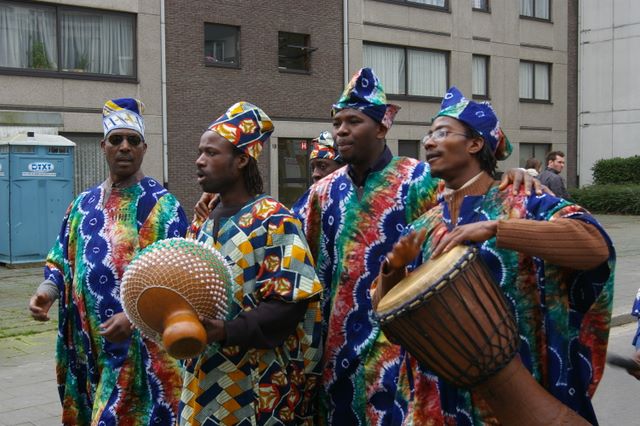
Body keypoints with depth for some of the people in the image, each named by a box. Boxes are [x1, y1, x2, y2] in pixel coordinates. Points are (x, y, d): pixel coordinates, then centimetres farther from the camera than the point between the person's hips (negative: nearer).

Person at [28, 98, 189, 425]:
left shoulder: (163, 205, -7)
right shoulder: (84, 204, 11)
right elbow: (62, 260, 17)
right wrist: (48, 290, -4)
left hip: (139, 346, -5)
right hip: (87, 343, 5)